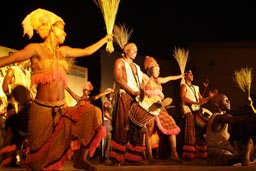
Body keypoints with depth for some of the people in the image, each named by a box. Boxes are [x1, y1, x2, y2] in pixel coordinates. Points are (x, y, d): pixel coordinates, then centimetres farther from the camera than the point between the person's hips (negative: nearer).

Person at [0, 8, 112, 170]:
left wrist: (105, 39, 31)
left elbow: (87, 51, 22)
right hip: (42, 109, -5)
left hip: (62, 109, 6)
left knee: (91, 114, -11)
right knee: (41, 154, -1)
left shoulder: (63, 51, 11)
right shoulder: (36, 49, -6)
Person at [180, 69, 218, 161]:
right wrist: (196, 103, -21)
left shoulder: (196, 87, 24)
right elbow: (183, 98, -13)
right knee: (191, 132, -12)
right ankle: (188, 154, -11)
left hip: (197, 111, 7)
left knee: (199, 132, 1)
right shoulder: (184, 86, 4)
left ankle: (199, 153, 3)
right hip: (189, 111, -6)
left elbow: (201, 100, 19)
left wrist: (210, 97, 3)